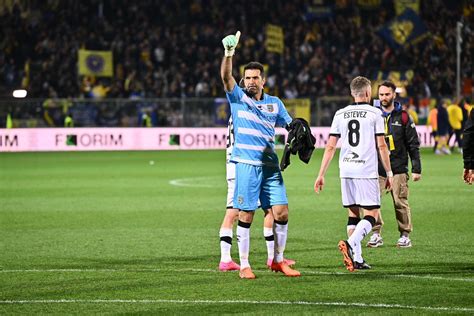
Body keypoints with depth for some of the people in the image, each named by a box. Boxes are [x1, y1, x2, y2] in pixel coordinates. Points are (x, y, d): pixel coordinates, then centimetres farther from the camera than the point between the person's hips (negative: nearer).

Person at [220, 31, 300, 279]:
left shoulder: (275, 103, 13)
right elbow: (226, 76, -14)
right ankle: (244, 265, 5)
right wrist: (229, 53, -29)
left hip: (270, 165, 3)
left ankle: (278, 261, 13)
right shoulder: (237, 97, 3)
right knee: (246, 216, -3)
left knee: (281, 212, -2)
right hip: (246, 164, -3)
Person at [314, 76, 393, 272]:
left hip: (346, 170, 5)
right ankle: (350, 244, -26)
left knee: (353, 214, 12)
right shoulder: (374, 114, 0)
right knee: (371, 215, -2)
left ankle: (357, 258, 7)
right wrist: (389, 173, 6)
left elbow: (330, 147, 8)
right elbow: (381, 146, -2)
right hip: (366, 171, -4)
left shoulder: (340, 114, 10)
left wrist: (321, 175, 11)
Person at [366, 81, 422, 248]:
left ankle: (405, 235, 9)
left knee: (400, 202, -3)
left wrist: (416, 169, -1)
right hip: (376, 167, 2)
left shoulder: (403, 116, 3)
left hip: (398, 168, -2)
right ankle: (376, 234, 0)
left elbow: (413, 144, 4)